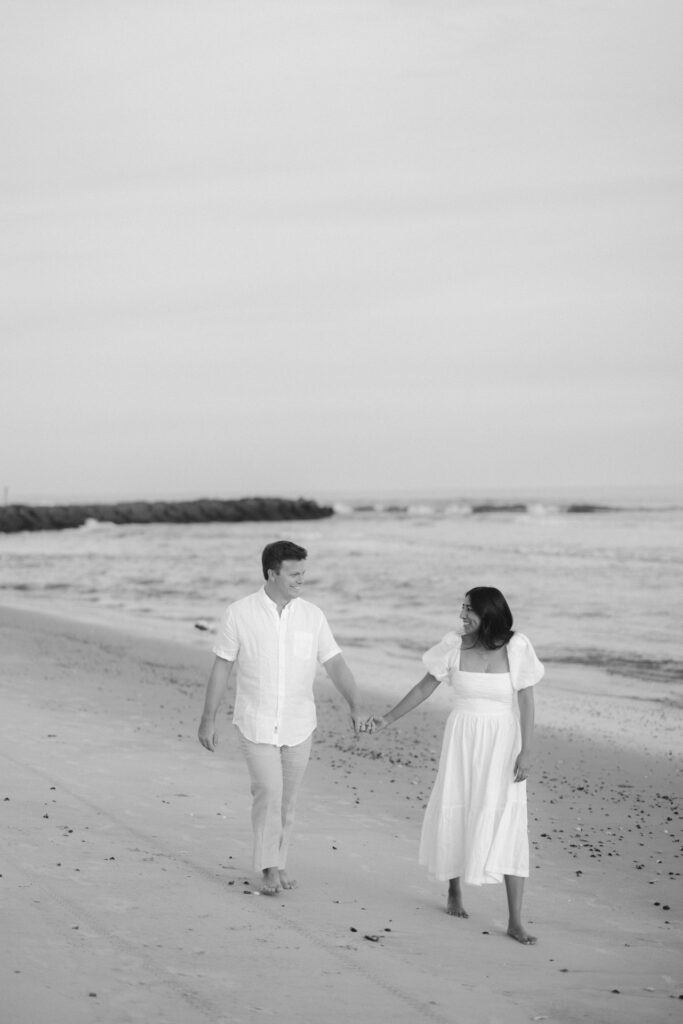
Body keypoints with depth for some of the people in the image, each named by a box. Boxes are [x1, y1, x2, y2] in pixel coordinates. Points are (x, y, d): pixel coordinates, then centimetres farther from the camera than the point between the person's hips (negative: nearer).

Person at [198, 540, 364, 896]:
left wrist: (355, 706, -24)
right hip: (256, 724, -3)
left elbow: (336, 665, -9)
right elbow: (222, 667, -4)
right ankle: (270, 868, 2)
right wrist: (208, 719, -2)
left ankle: (277, 862, 28)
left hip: (298, 726, 3)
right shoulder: (239, 613, -11)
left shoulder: (312, 616, -5)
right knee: (268, 792, -13)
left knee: (286, 799, 12)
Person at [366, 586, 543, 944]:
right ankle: (453, 892, 34)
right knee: (453, 814, 6)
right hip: (462, 739, 2)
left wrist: (526, 751, -13)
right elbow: (425, 687, 6)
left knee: (508, 824, -9)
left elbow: (526, 701, -8)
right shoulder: (455, 644, -4)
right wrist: (388, 719, 4)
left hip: (503, 742, -2)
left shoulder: (516, 646, -10)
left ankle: (515, 920, -7)